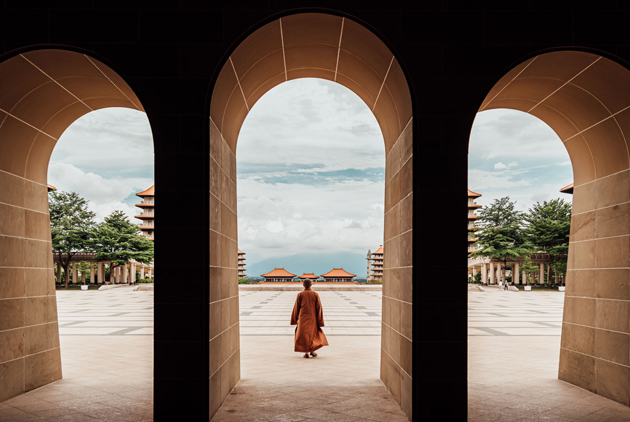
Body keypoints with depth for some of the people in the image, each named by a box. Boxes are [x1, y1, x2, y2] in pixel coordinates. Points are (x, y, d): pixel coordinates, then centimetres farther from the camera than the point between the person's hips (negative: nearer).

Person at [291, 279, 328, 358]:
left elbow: (296, 308, -2)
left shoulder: (300, 295, -6)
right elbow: (319, 308, -6)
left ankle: (306, 353, 4)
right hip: (312, 318, 1)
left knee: (304, 335, 8)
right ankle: (312, 350, 9)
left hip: (303, 319, -1)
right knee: (313, 334, 19)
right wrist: (320, 321, -1)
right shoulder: (315, 295, -4)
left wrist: (294, 320, 9)